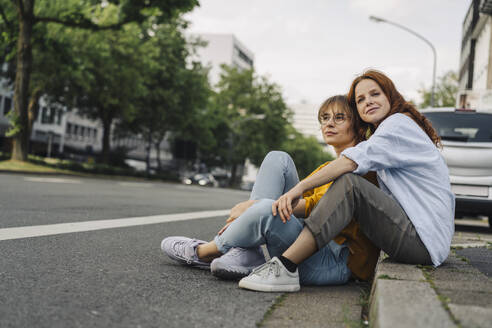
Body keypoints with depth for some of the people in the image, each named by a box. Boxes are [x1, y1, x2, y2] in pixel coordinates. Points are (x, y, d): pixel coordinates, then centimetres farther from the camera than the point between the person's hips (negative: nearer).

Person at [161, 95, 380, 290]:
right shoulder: (326, 169, 24)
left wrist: (254, 207, -17)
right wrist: (249, 210, -7)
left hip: (335, 263, -7)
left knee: (267, 210, -35)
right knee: (277, 159, -4)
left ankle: (203, 252, -6)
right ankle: (244, 254, -17)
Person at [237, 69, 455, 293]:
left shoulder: (399, 123, -6)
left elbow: (354, 161, -22)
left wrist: (300, 187, -26)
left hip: (425, 239, -10)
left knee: (349, 184, -26)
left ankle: (285, 268, -31)